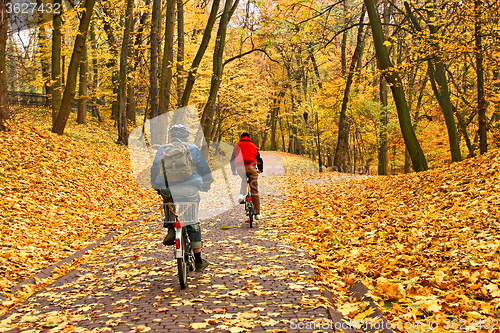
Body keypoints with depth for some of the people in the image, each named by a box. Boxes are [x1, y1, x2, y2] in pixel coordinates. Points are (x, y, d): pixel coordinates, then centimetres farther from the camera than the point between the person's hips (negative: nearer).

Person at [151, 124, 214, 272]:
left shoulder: (163, 149, 8)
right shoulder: (192, 149, 5)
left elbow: (154, 169, 11)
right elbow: (204, 169, 9)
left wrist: (155, 186, 25)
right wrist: (206, 185, 25)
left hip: (166, 190, 1)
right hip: (189, 191, -1)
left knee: (169, 207, 35)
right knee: (192, 223, 9)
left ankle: (170, 231, 7)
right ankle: (198, 260, 13)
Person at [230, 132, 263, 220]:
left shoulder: (237, 146, 22)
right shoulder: (253, 146, 22)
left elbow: (232, 160, 27)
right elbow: (259, 159, 25)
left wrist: (233, 170, 40)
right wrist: (260, 169, 41)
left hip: (240, 167, 1)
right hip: (251, 166, -1)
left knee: (244, 180, 35)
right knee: (254, 190, 5)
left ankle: (242, 195, 9)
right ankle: (257, 213, 6)